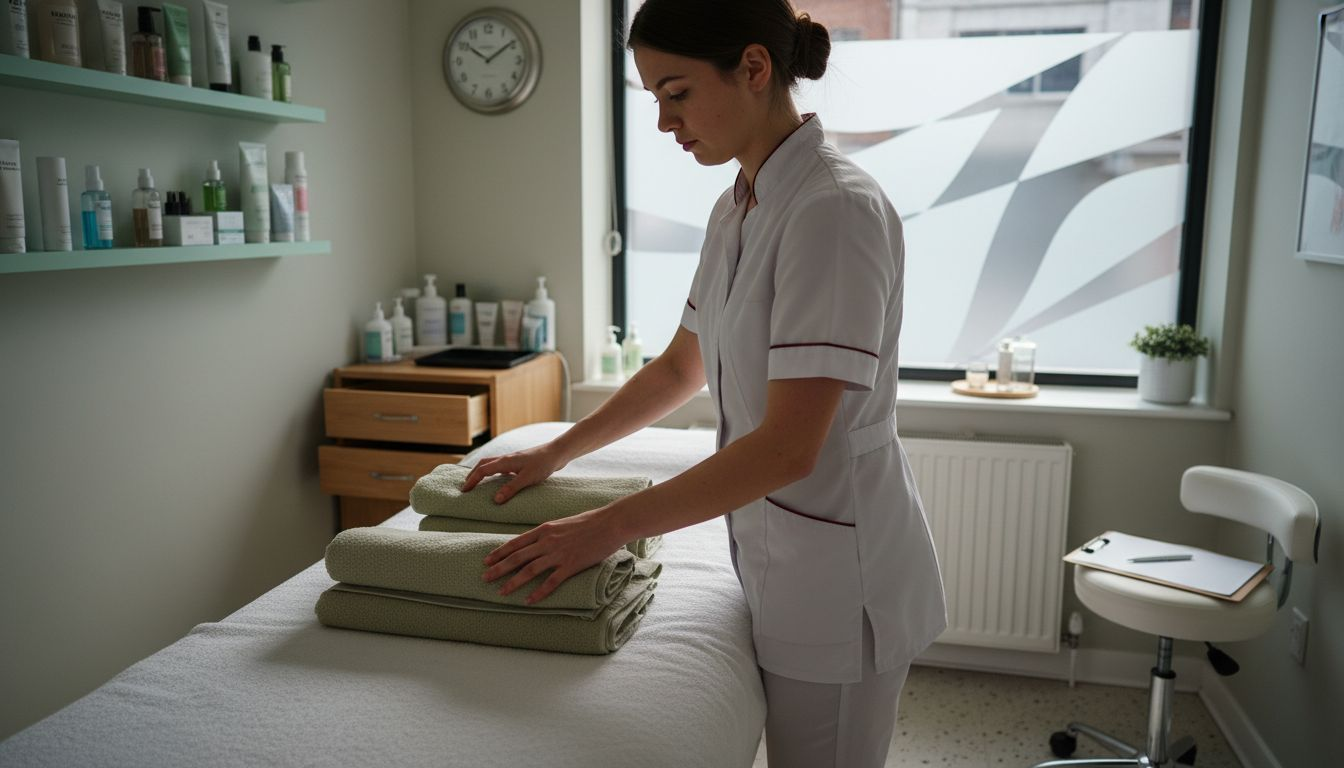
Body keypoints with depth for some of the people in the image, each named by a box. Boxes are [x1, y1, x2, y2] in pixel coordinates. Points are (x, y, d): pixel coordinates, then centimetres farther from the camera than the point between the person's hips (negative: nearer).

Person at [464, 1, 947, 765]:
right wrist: (556, 453, 11)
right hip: (779, 558, 8)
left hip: (839, 575, -8)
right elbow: (681, 368, 16)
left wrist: (612, 525, -21)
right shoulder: (735, 210, 6)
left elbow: (788, 446, -26)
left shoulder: (837, 207, -22)